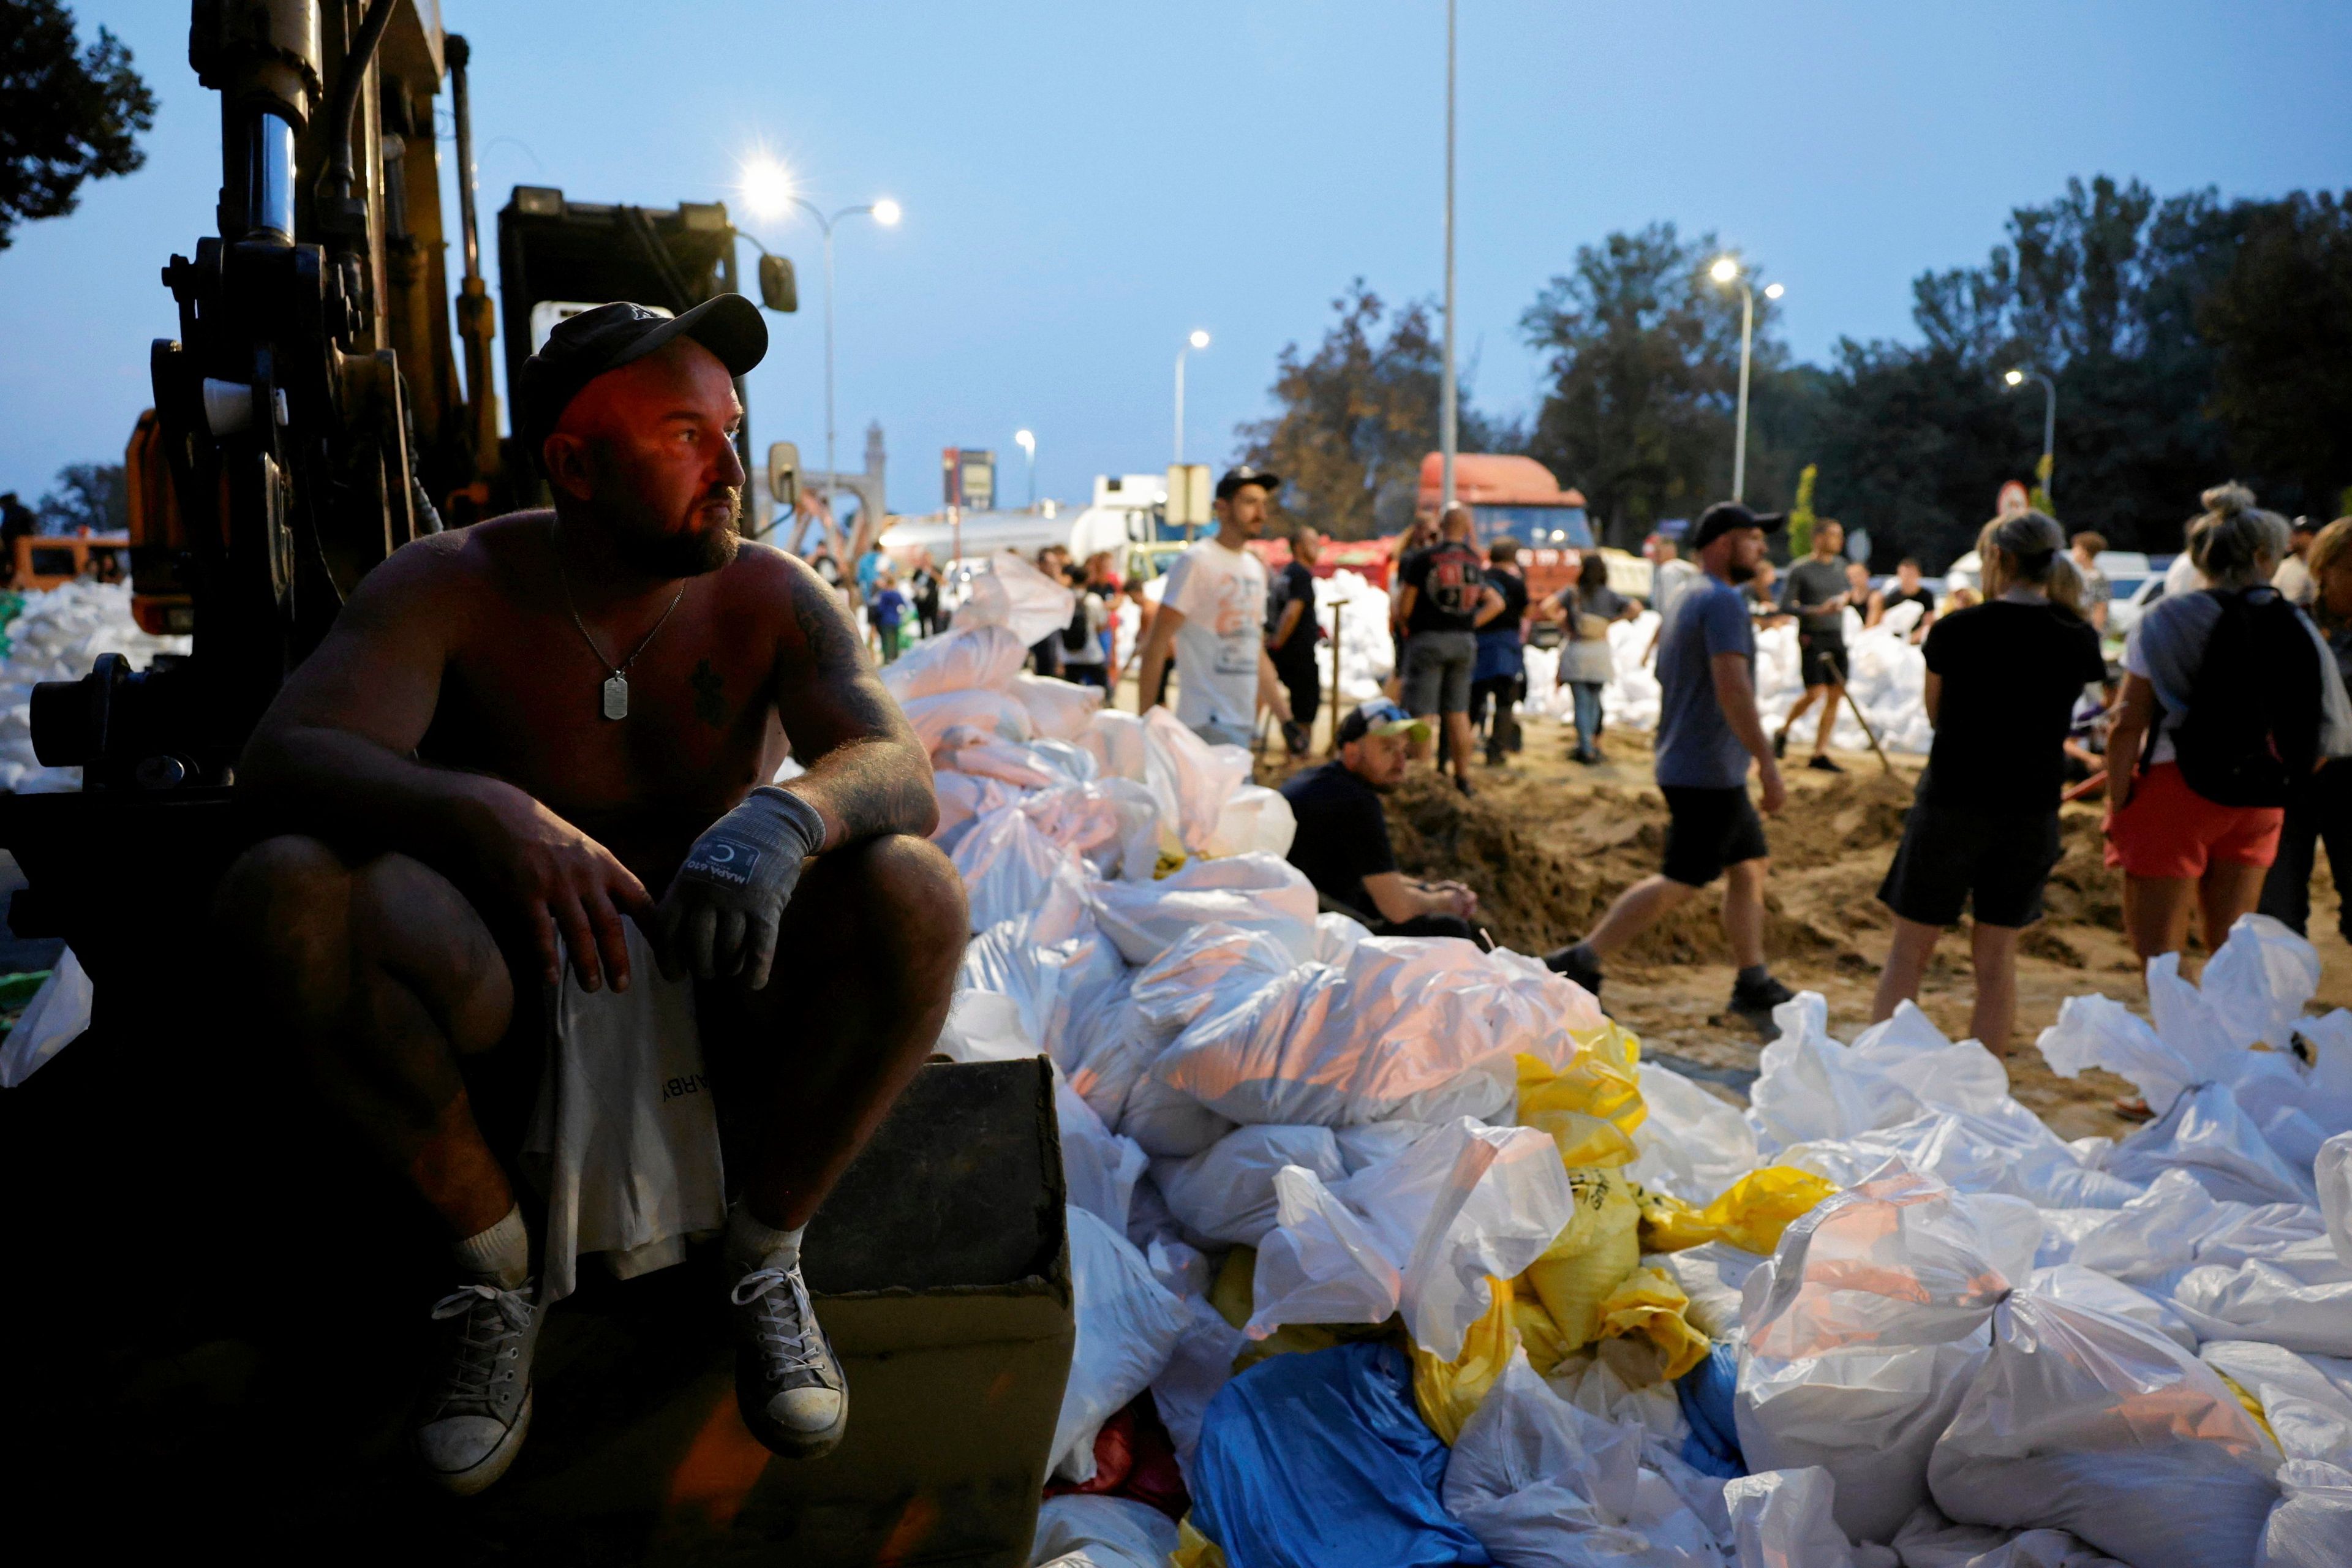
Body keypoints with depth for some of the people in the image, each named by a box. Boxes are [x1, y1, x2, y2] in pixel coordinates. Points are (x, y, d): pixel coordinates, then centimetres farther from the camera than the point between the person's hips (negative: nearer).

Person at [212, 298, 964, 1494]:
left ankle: (764, 1255, -6)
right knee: (281, 890, -28)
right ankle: (495, 1261, -8)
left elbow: (899, 768, -20)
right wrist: (484, 809, -45)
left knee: (915, 896, -28)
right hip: (506, 992, 0)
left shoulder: (771, 600, -7)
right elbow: (281, 762, -24)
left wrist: (786, 818, -45)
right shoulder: (449, 588, -10)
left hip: (721, 991, 1)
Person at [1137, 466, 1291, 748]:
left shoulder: (1255, 568, 18)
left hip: (1244, 724, 8)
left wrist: (1286, 717, 19)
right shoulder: (1196, 561, -7)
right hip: (1207, 724, -8)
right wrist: (1145, 720, -16)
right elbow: (1156, 643, -11)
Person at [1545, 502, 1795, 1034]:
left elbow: (1668, 691, 23)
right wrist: (1767, 761, -25)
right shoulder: (1722, 601, -13)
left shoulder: (1688, 600, 18)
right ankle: (1580, 964, -6)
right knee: (1680, 883, -7)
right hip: (1709, 773, -10)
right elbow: (1732, 689, -24)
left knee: (1749, 867, 13)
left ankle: (1754, 985, 18)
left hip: (1700, 771, 10)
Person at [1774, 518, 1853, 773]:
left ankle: (1820, 753, 5)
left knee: (1836, 695, 0)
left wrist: (1848, 597, 4)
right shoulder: (1800, 569, -6)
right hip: (1811, 638, -6)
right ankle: (1783, 731, 11)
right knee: (1815, 693, -15)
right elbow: (1786, 604, -9)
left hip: (1836, 637, 6)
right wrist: (1818, 611, -20)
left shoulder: (1840, 566, 13)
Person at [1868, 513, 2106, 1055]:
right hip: (2032, 812, 3)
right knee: (1997, 957, 12)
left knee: (1909, 950, 7)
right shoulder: (2078, 639, -1)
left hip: (1950, 805, -3)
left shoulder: (1956, 630, -10)